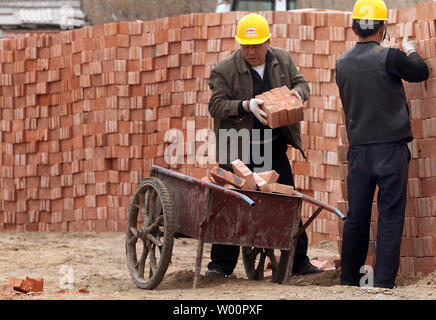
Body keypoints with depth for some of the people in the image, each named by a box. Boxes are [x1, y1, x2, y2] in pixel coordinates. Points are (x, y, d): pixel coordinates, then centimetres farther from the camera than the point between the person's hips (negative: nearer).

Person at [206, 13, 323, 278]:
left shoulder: (283, 60, 3)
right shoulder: (224, 71, -10)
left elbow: (302, 84, 11)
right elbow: (216, 105, -15)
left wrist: (298, 93, -14)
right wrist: (247, 106, -30)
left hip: (274, 147, 4)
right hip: (238, 151, -4)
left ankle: (298, 261, 16)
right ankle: (221, 264, 5)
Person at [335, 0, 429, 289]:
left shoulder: (343, 63, 5)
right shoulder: (389, 57, -11)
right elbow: (421, 73, 5)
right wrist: (411, 52, 26)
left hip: (358, 148, 5)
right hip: (390, 146, -5)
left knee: (356, 216, 10)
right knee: (390, 216, -1)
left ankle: (349, 278, 15)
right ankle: (384, 280, -5)